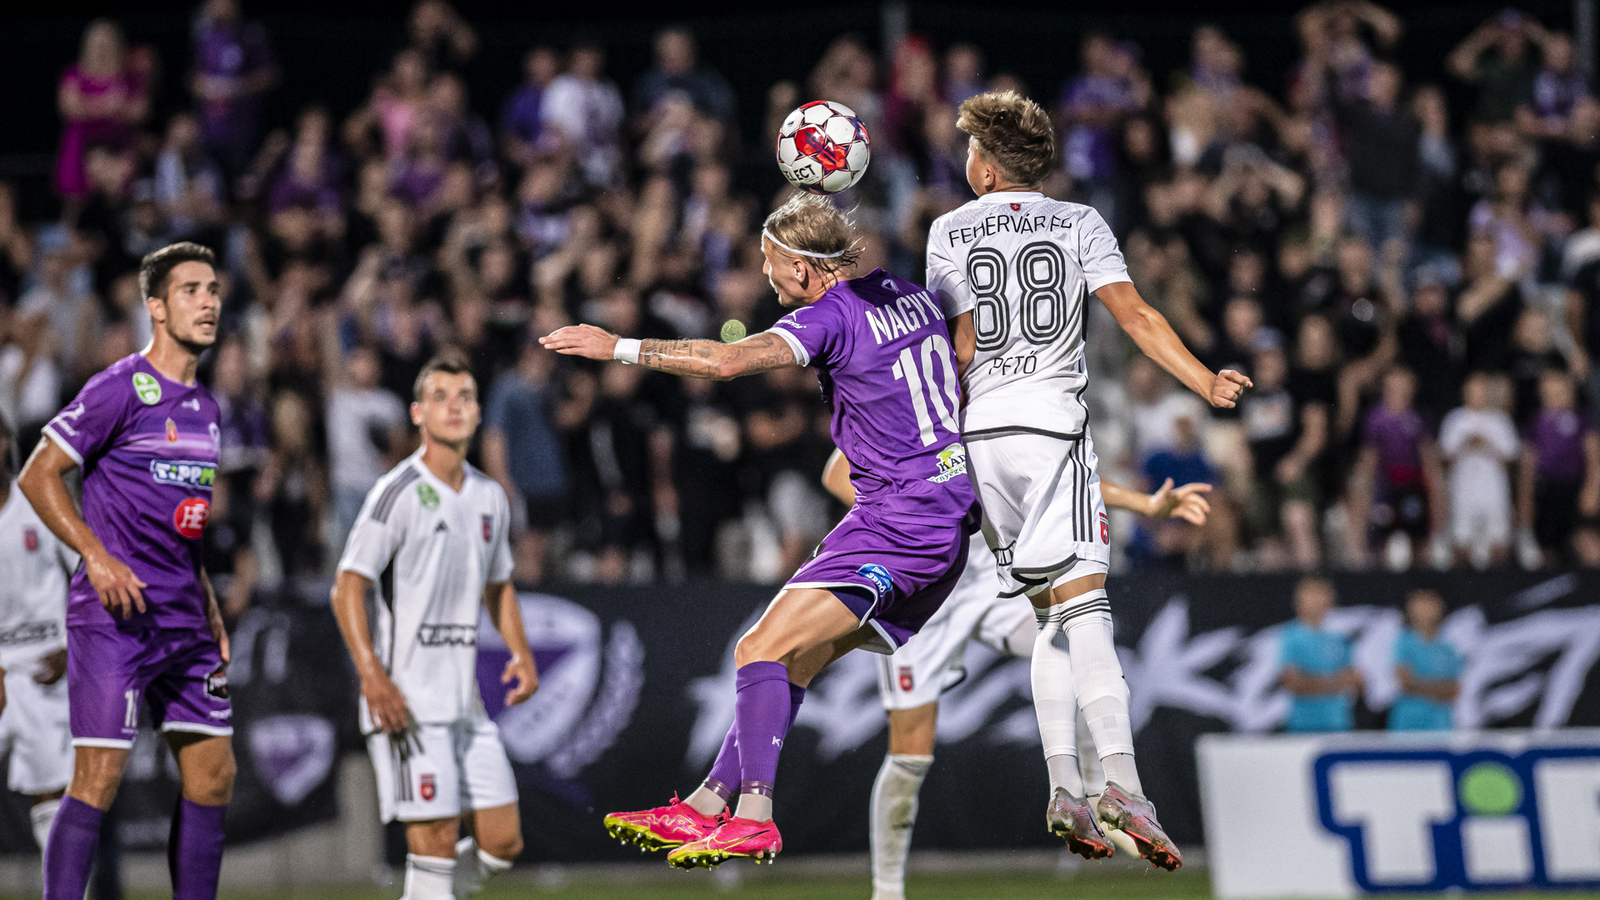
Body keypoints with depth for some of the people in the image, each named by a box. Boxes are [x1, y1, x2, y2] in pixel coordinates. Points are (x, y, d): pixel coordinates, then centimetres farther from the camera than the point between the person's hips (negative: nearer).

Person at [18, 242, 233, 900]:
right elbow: (38, 475, -9)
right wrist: (98, 556, -18)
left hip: (184, 623, 8)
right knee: (99, 778, -11)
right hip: (115, 617, -8)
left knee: (213, 774, 6)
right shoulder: (122, 388, -8)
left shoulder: (205, 407, 17)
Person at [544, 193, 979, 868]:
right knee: (794, 660, 11)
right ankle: (705, 809, 11)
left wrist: (618, 348, -22)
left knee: (762, 649, -14)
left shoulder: (830, 316, -13)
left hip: (900, 521, -10)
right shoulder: (910, 291, 12)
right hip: (951, 516, 10)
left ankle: (753, 819, -24)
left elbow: (729, 361, -27)